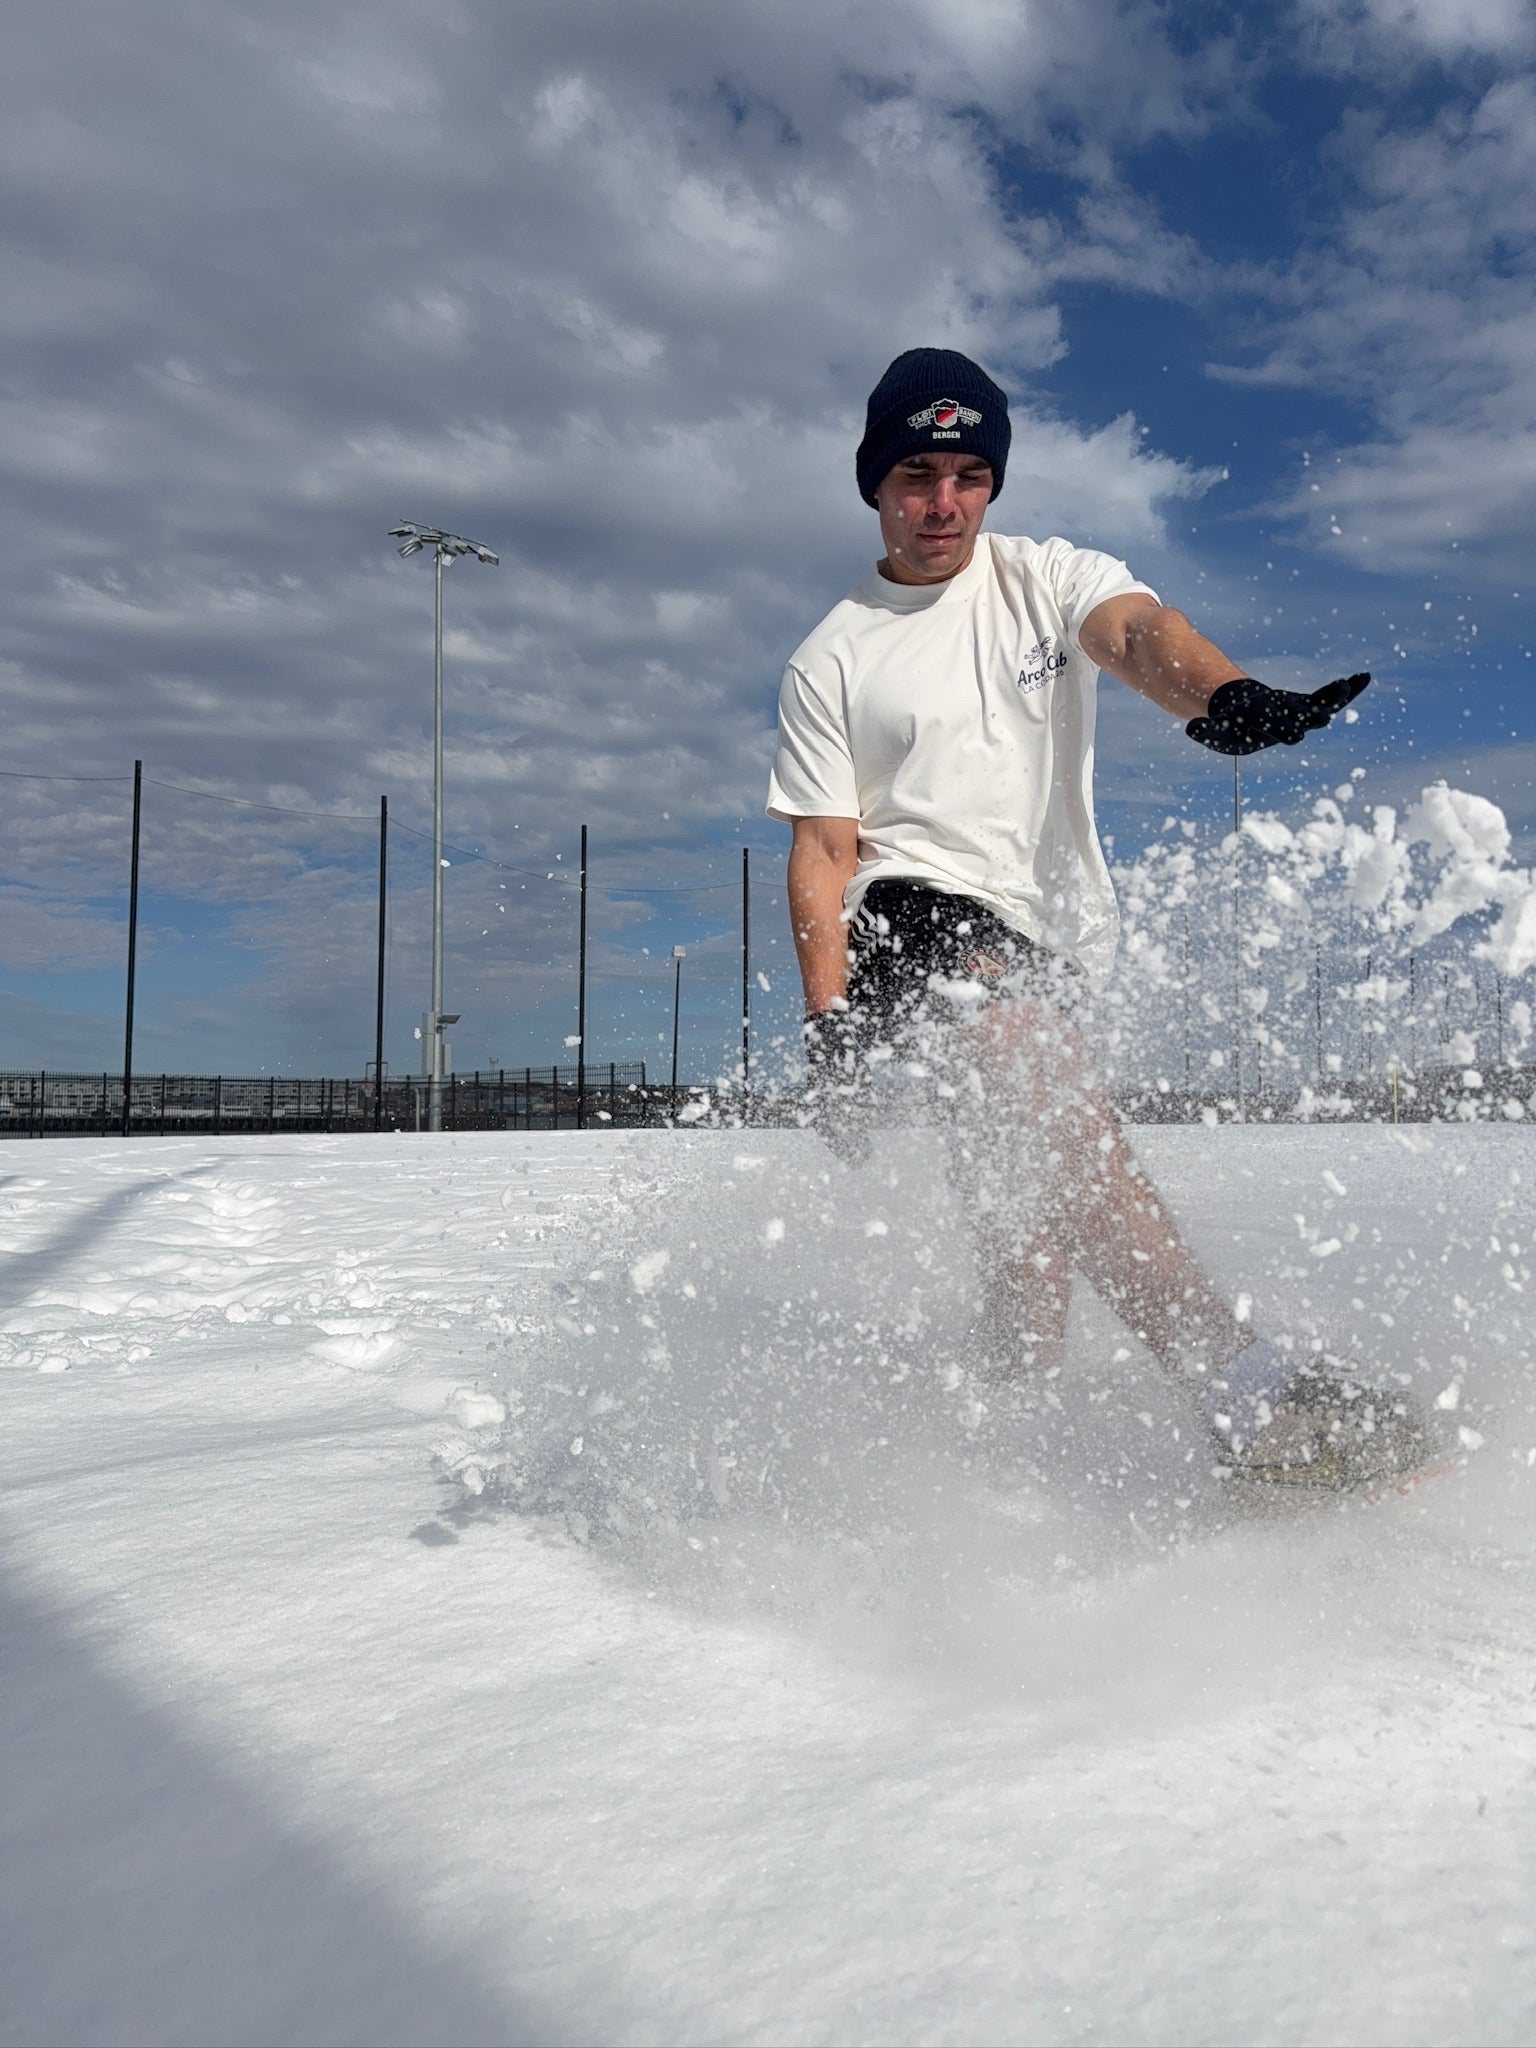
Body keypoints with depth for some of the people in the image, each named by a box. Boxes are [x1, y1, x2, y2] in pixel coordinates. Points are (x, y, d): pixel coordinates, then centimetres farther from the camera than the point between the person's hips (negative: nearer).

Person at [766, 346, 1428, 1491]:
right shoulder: (830, 663, 9)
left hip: (1052, 945, 3)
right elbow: (823, 852, 3)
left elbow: (1136, 632, -13)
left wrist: (1221, 695, -38)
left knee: (1033, 1233, 1)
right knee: (1047, 1094, -33)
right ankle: (1246, 1386, -42)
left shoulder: (1051, 580, 10)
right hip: (914, 922, -3)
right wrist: (827, 1025, -9)